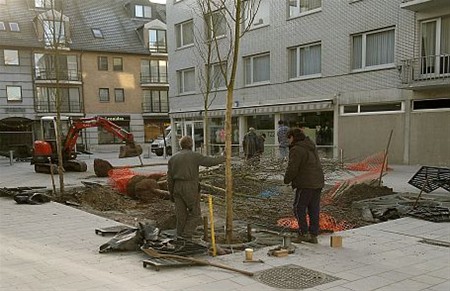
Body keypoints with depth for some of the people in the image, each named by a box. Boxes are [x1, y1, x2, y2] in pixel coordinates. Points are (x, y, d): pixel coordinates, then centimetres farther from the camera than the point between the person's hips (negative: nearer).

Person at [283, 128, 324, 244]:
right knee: (314, 209, 12)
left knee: (299, 208, 2)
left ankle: (303, 233, 0)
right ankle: (313, 235, 17)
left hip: (306, 184, -9)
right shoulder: (311, 147, 15)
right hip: (318, 182, 9)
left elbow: (292, 168, -17)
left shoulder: (296, 150, -14)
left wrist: (287, 180, 2)